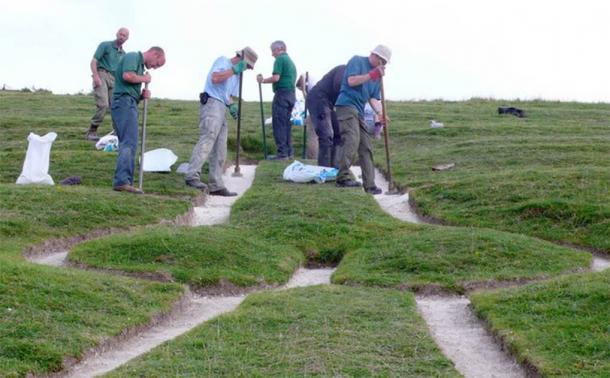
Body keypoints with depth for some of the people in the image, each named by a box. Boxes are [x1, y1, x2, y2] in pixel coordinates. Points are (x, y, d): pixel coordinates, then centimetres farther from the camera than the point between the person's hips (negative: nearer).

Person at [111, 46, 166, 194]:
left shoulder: (140, 64, 26)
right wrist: (144, 79, -6)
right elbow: (127, 76, -22)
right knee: (129, 143, -17)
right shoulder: (133, 56, -3)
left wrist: (142, 95, 6)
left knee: (127, 144, 8)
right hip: (124, 102, -10)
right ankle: (122, 180, -24)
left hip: (129, 104, 10)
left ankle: (124, 182, 8)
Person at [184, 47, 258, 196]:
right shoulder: (223, 61, 2)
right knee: (207, 139, -24)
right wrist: (234, 70, -12)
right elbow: (215, 78, -16)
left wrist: (232, 105, 7)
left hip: (221, 109, 10)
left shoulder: (236, 75, 28)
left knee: (220, 150, 7)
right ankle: (192, 176, -34)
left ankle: (216, 185, 8)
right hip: (212, 104, -10)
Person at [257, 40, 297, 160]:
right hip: (291, 95, 9)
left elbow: (276, 78, -16)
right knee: (287, 124, 11)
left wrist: (263, 80, -3)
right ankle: (289, 152, 11)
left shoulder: (280, 59, -6)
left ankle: (282, 153, -13)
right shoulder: (291, 61, 21)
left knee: (279, 125, -8)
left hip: (282, 93, -9)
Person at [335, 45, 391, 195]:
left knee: (366, 147, 5)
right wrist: (372, 75, -13)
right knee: (352, 140, -23)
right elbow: (351, 81, -14)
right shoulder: (357, 61, 0)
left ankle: (369, 185, 7)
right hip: (347, 105, -8)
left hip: (359, 112, 9)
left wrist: (380, 113, -4)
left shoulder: (377, 76, 20)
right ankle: (343, 177, -24)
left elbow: (373, 98, 14)